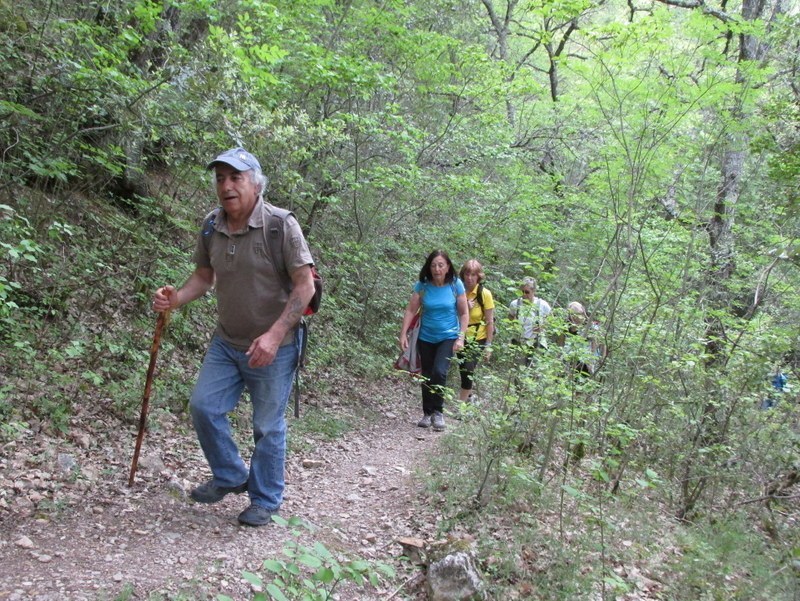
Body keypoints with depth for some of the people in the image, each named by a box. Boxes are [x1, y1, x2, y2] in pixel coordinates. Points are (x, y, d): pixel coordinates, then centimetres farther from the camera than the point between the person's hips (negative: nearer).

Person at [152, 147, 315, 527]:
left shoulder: (281, 225, -17)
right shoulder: (211, 228, 1)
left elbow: (304, 285, -18)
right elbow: (203, 277, 12)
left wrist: (274, 335, -26)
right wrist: (175, 298, -9)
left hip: (273, 347, -5)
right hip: (226, 342, 6)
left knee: (268, 426, 5)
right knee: (203, 406, 6)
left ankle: (265, 500, 25)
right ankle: (230, 476, 31)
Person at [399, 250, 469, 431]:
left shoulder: (455, 285, -10)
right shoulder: (422, 285, -9)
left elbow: (464, 313, -4)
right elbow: (411, 310, -6)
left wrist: (461, 338, -11)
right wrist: (403, 334, -12)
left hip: (448, 337, -2)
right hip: (426, 337, 2)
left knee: (439, 372, -21)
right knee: (426, 376, 10)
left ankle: (438, 412, -4)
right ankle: (427, 413, 27)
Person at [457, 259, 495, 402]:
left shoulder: (484, 294, -13)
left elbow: (490, 321, -9)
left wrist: (488, 345, -10)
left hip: (478, 338, -4)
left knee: (468, 370, -13)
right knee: (464, 369, 13)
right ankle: (468, 395, 36)